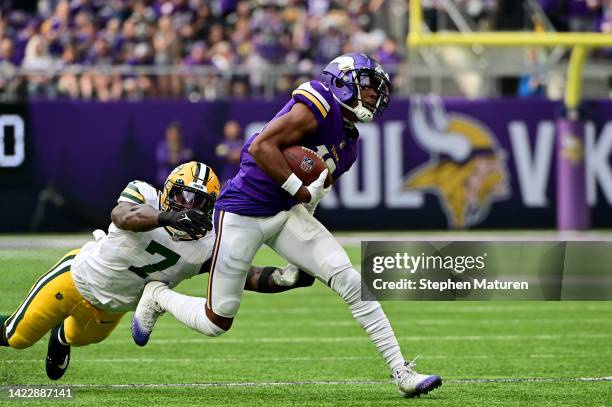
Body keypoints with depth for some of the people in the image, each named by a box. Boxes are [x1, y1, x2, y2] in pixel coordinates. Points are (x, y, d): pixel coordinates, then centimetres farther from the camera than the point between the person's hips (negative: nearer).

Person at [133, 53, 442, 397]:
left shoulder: (349, 144, 13)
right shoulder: (320, 106, -15)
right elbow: (261, 147, -23)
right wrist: (303, 192, -22)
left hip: (287, 214, 7)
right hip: (244, 212, -7)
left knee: (350, 281, -12)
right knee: (217, 323, 2)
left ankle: (401, 372, -12)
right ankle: (157, 295, 33)